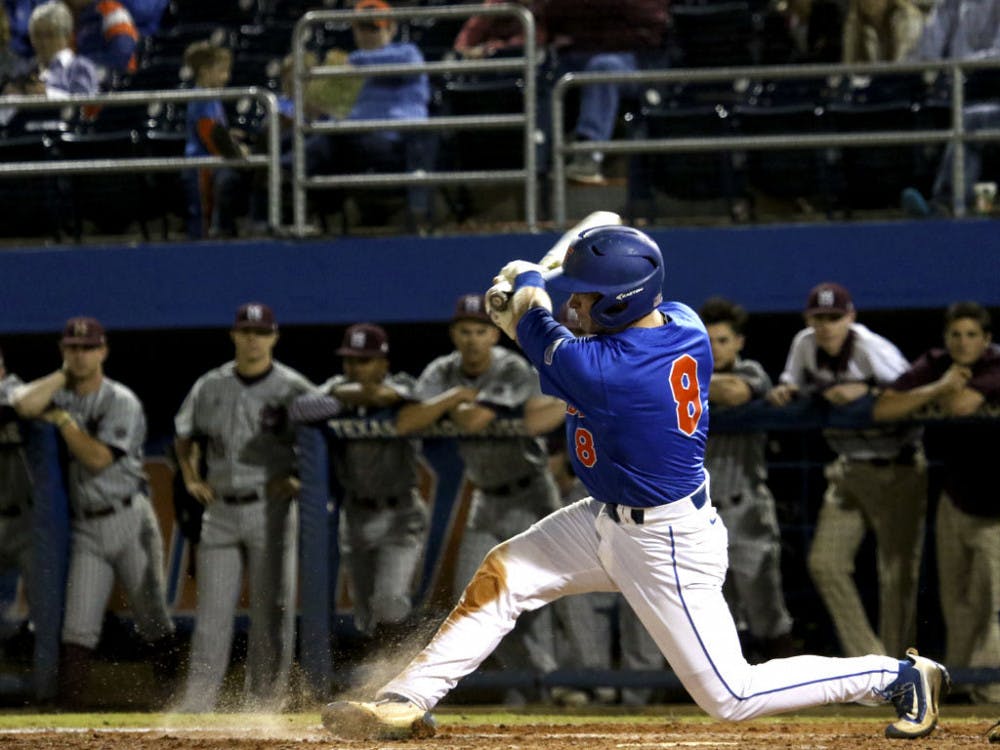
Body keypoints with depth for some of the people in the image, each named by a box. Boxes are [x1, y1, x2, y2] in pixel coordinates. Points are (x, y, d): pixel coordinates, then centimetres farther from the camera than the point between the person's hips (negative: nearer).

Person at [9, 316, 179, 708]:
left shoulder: (122, 402, -4)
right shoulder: (59, 395, 9)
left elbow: (99, 458, -16)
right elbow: (23, 403, -14)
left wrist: (62, 420, -8)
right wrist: (64, 374, -5)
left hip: (129, 521, -3)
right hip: (85, 528, 3)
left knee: (152, 618, 2)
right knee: (78, 628, -5)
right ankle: (68, 711, -8)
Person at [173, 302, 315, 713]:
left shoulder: (292, 389, -4)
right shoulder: (209, 386, 9)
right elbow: (184, 437, 24)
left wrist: (304, 478, -8)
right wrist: (191, 479, 11)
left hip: (271, 509, -3)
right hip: (220, 510, 3)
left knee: (271, 610, -3)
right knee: (211, 612, 1)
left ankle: (265, 698, 3)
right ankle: (196, 700, 1)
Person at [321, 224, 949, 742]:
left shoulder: (598, 371, -32)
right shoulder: (683, 324, -9)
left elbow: (550, 349, -8)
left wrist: (527, 286, 12)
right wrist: (525, 319, 7)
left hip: (667, 548, -10)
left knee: (729, 696, -1)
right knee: (501, 575, 8)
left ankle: (898, 677, 9)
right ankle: (408, 703, 13)